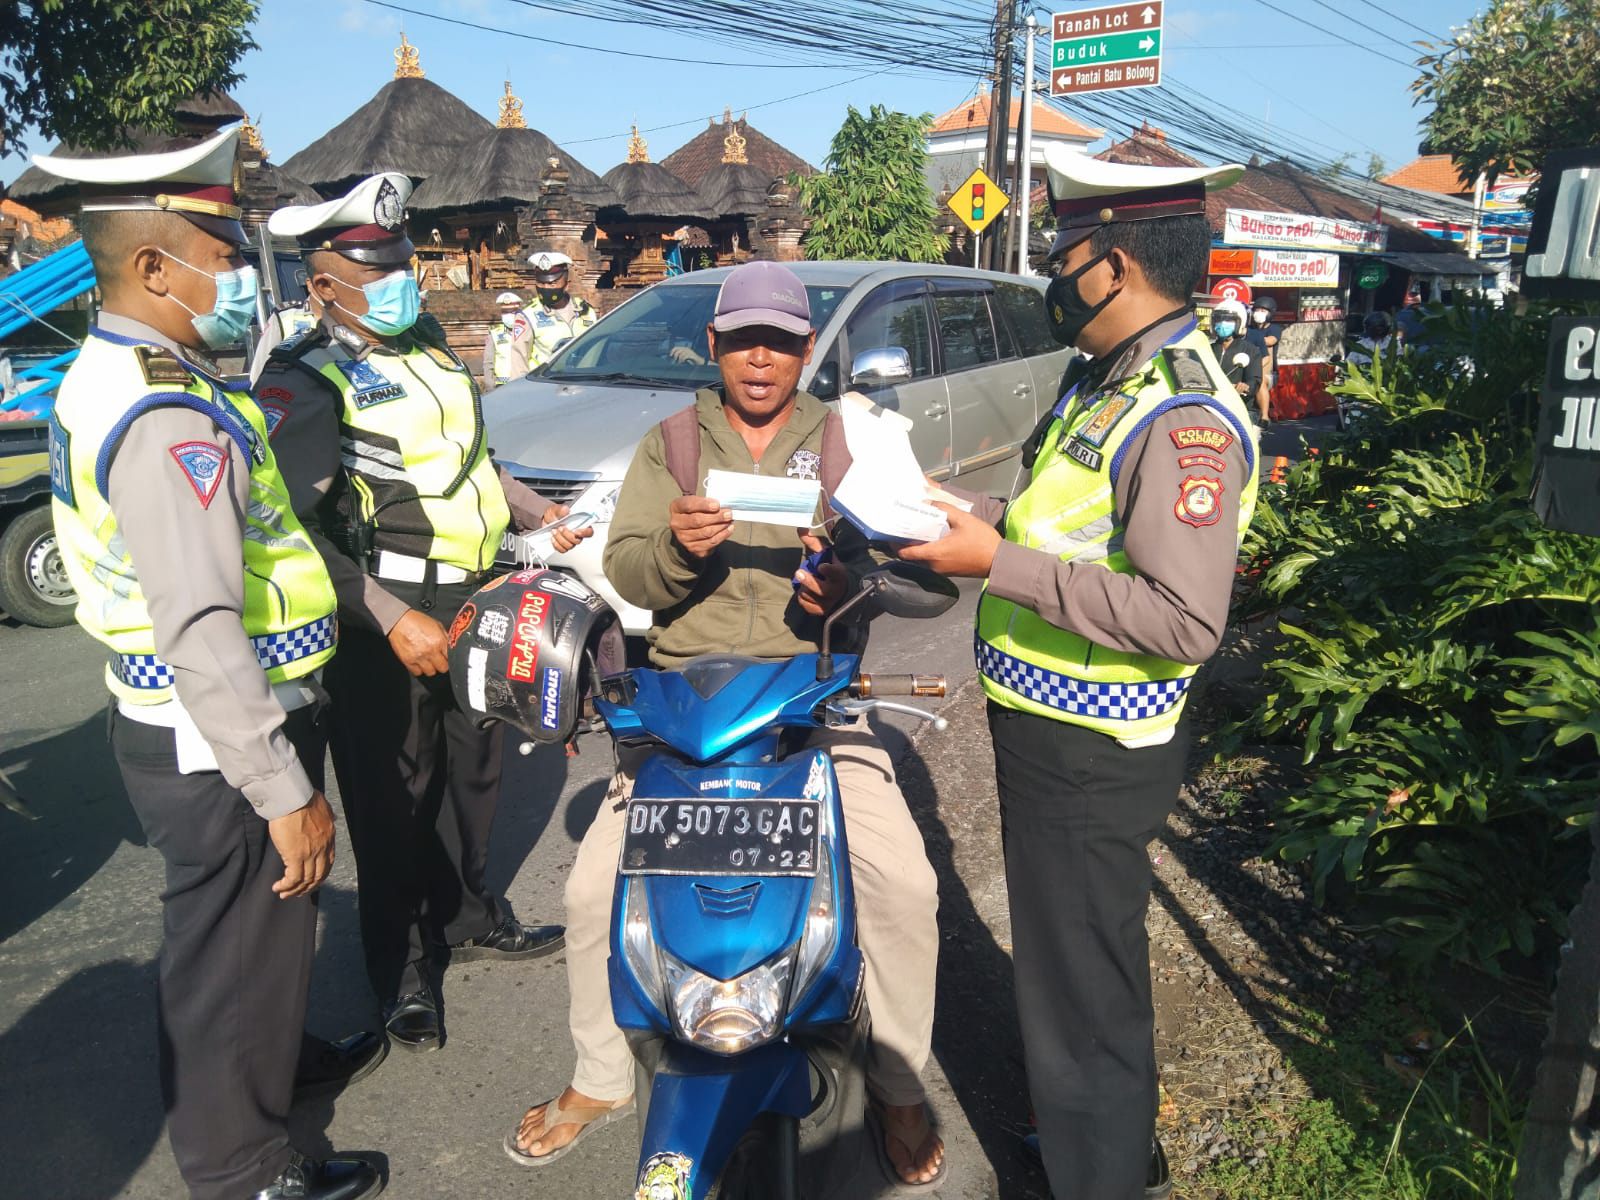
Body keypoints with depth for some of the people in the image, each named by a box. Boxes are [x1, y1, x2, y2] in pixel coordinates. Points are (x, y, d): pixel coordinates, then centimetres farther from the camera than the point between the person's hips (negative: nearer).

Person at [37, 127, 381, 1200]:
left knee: (229, 939, 26)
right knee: (235, 951, 8)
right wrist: (286, 793, -26)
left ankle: (272, 1064, 48)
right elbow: (202, 631, -30)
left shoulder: (110, 376, 9)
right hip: (220, 745, -10)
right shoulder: (170, 415, -25)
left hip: (173, 724, 10)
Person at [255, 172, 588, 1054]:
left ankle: (466, 919, 39)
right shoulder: (307, 378, -14)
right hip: (385, 619, -8)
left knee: (471, 770, 19)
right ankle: (402, 973, 21)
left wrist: (542, 515, 19)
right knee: (393, 797, 3)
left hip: (468, 595, 8)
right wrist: (393, 620, -27)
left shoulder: (427, 343, 11)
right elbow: (296, 530, -21)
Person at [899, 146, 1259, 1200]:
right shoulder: (1108, 378, 9)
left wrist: (1000, 566, -27)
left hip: (1087, 757, -11)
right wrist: (959, 517, 4)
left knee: (1081, 990, 4)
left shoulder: (1185, 416, -23)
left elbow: (1184, 619, -30)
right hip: (1048, 727, 11)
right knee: (1075, 963, 26)